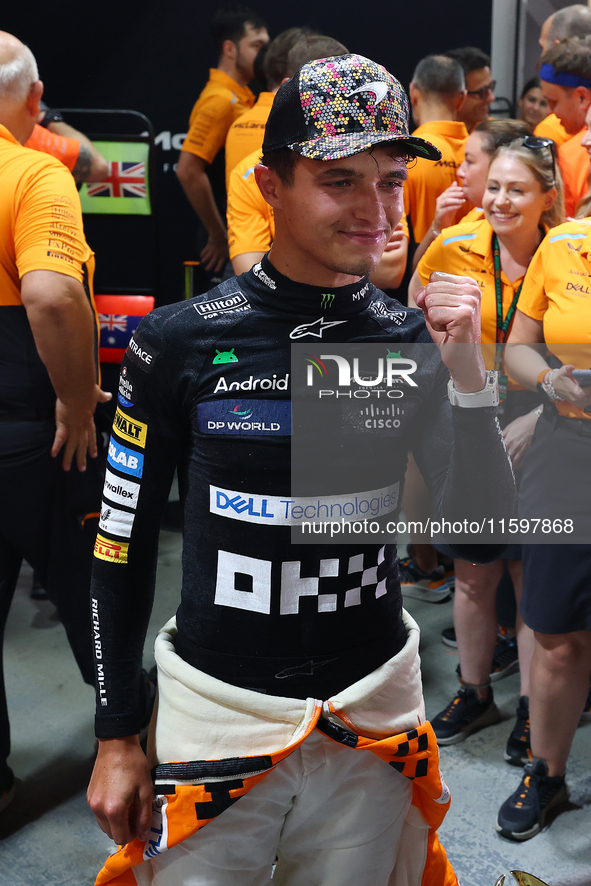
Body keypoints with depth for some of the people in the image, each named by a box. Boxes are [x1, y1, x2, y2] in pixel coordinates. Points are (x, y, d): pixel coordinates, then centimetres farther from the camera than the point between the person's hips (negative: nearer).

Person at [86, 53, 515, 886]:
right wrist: (116, 736, 2)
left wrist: (466, 368, -18)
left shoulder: (412, 342, -4)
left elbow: (480, 538, -7)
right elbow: (125, 542, -1)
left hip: (370, 721, 2)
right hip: (216, 711, -1)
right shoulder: (181, 340, -9)